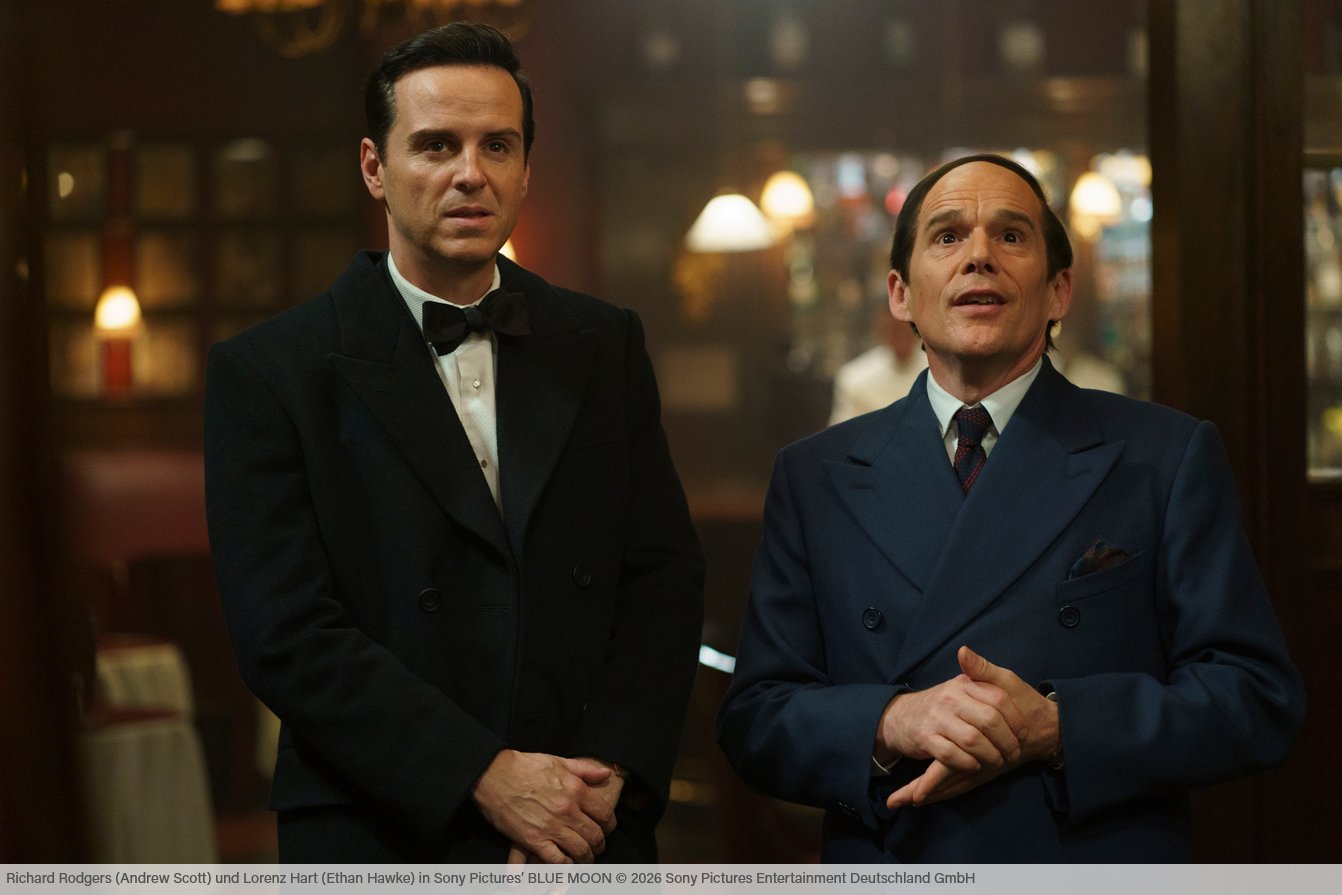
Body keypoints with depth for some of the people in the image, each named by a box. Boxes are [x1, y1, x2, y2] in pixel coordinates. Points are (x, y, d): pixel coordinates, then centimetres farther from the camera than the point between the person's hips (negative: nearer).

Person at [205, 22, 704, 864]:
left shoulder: (607, 346, 6)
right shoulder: (268, 373, -5)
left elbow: (666, 574, 3)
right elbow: (287, 632, -12)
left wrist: (612, 770, -12)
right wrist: (486, 776, -18)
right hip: (387, 845, -3)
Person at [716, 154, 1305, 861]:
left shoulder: (1168, 458, 4)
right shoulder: (814, 479, 10)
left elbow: (1257, 698, -2)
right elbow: (753, 722, 5)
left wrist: (1052, 728, -14)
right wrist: (891, 723, -14)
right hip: (888, 874, 3)